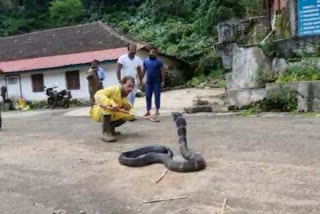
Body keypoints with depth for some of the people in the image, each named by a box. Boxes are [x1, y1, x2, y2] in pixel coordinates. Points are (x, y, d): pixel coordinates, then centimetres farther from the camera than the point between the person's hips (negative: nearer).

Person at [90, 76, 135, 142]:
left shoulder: (125, 96, 1)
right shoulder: (113, 89, -22)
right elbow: (98, 95, -36)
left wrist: (128, 107, -19)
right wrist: (111, 103, -47)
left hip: (111, 115, 7)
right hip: (98, 112, -7)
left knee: (130, 116, -3)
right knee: (107, 107, -37)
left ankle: (110, 128, 12)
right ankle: (105, 133, -33)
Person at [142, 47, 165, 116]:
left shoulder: (159, 61, -3)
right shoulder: (145, 61, 7)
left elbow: (162, 71, -4)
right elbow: (143, 71, 12)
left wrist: (163, 81, -10)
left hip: (157, 81, -3)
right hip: (148, 81, 3)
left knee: (157, 96, 0)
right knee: (148, 96, 3)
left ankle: (157, 111, 8)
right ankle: (148, 111, 10)